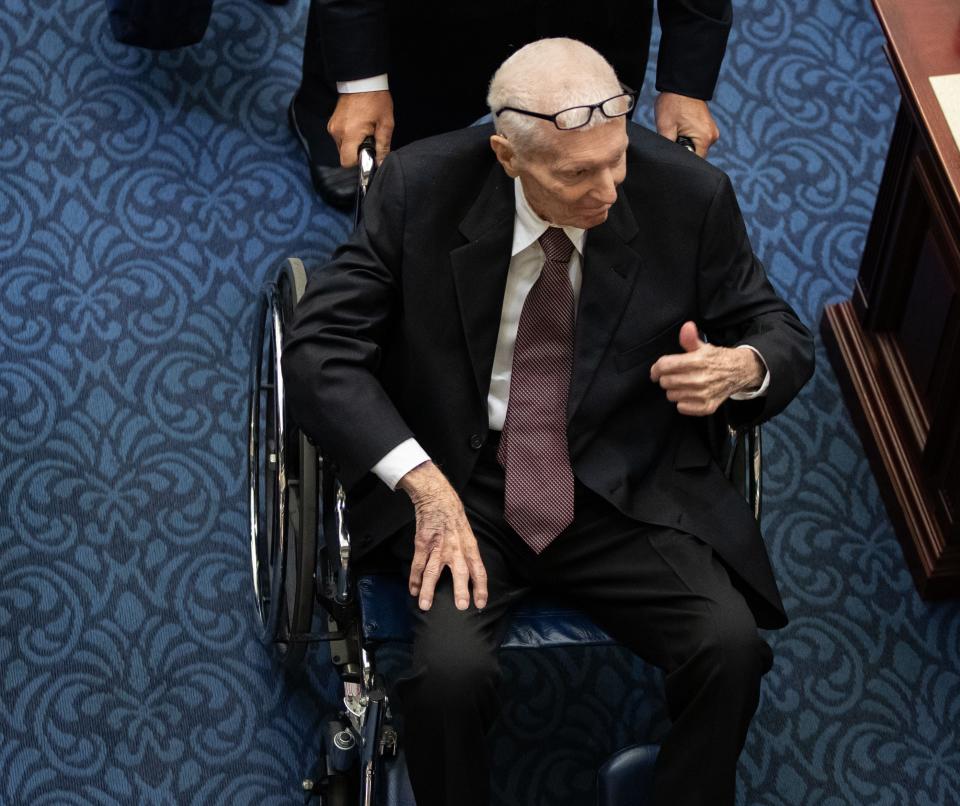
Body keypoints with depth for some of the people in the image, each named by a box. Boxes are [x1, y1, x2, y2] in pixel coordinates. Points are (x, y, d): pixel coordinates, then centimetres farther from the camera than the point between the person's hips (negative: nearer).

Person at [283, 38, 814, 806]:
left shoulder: (688, 194, -9)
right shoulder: (421, 187, -11)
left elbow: (784, 334, 5)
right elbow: (319, 347, -10)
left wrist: (744, 367, -21)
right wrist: (424, 483, -22)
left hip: (629, 492, 1)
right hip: (463, 489, -1)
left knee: (732, 648, -23)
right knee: (449, 669, -28)